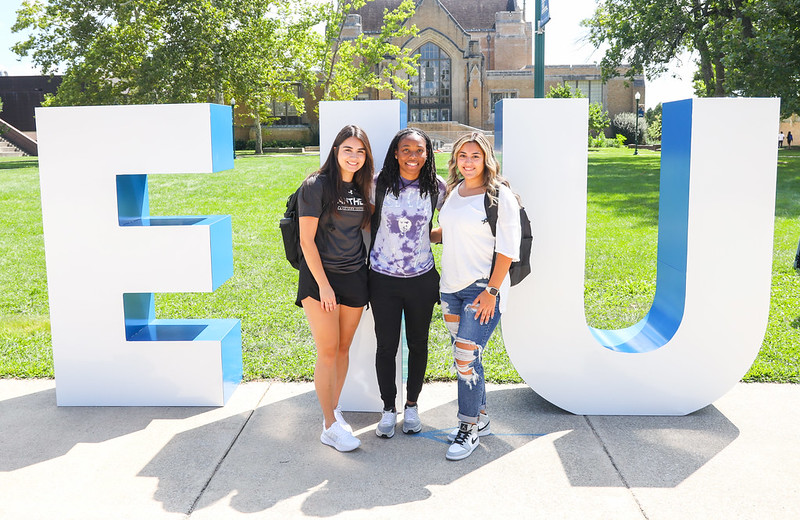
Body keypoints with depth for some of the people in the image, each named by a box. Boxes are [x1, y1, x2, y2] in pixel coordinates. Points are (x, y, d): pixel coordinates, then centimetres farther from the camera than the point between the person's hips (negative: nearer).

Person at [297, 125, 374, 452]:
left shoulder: (361, 189, 9)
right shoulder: (316, 186, -9)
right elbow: (307, 240, -11)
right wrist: (323, 285, -14)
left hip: (354, 278, 6)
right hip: (320, 278, -5)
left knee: (343, 349, 11)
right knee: (327, 352, -3)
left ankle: (334, 410, 26)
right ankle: (330, 426, 7)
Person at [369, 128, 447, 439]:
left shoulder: (436, 187, -4)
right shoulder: (378, 184, -7)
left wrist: (426, 235, 2)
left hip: (422, 278, 1)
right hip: (383, 278, -1)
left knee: (418, 343, 13)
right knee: (386, 346, 6)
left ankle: (412, 406, 33)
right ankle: (388, 409, 25)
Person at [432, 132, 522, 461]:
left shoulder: (500, 196, -9)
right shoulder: (454, 190, 10)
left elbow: (508, 248, -12)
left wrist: (492, 291, -15)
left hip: (483, 288, -7)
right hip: (451, 286, 7)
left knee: (466, 358, -8)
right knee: (463, 357, 12)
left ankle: (469, 429, 9)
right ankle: (480, 418, 28)